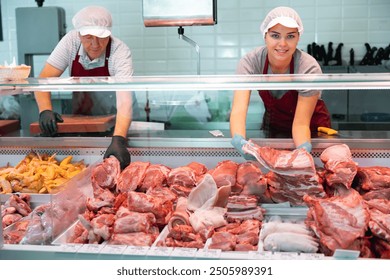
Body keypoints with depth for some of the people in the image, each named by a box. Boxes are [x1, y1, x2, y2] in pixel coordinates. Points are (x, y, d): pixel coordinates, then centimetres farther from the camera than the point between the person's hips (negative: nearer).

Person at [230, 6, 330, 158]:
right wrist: (238, 140, -54)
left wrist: (304, 149, -47)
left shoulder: (309, 68, -27)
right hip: (273, 124, 2)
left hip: (312, 129, -2)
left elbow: (301, 123, -26)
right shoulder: (250, 62, -23)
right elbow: (238, 110, -34)